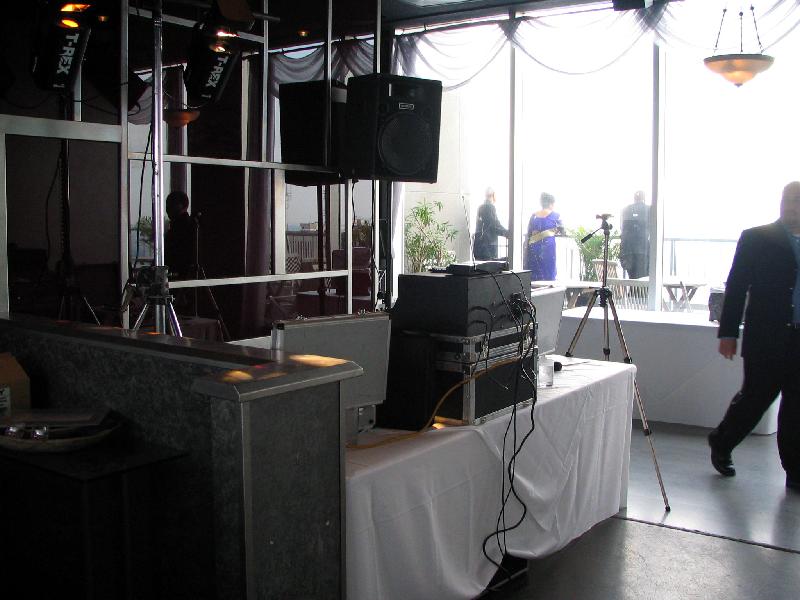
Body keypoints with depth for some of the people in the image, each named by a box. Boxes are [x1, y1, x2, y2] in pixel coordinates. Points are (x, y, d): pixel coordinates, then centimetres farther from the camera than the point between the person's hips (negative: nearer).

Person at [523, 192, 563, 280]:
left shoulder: (534, 216, 9)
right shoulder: (555, 215, 1)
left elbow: (528, 235, 9)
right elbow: (562, 230, 15)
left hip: (534, 247, 3)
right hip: (548, 246, -3)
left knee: (533, 276, 6)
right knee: (548, 275, 1)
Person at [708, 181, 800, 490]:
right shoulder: (755, 238, 0)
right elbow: (735, 287, -3)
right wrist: (728, 332, -6)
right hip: (767, 337, -4)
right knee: (756, 396, 3)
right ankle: (721, 443, 27)